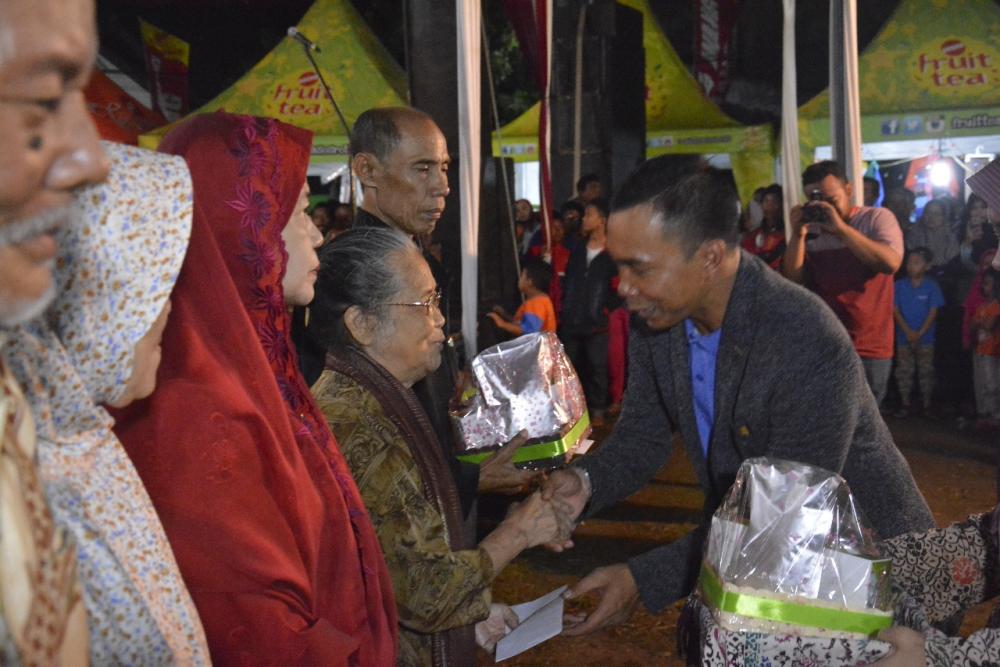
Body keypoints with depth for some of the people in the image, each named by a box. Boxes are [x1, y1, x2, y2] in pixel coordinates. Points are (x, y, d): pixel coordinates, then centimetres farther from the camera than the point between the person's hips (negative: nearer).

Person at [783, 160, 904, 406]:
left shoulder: (876, 218, -2)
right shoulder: (812, 232, 5)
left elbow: (891, 263, -19)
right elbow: (793, 281, -2)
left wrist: (841, 228, -23)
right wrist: (797, 235, -13)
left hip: (868, 351, -3)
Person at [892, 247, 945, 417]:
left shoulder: (931, 286, -4)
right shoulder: (900, 285, -1)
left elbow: (933, 312, -5)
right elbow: (896, 311, -2)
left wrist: (919, 334, -12)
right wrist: (908, 332, -12)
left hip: (925, 338, -1)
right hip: (904, 337, 1)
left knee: (926, 371, 3)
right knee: (904, 372, 4)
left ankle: (927, 405, 11)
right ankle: (905, 404, 11)